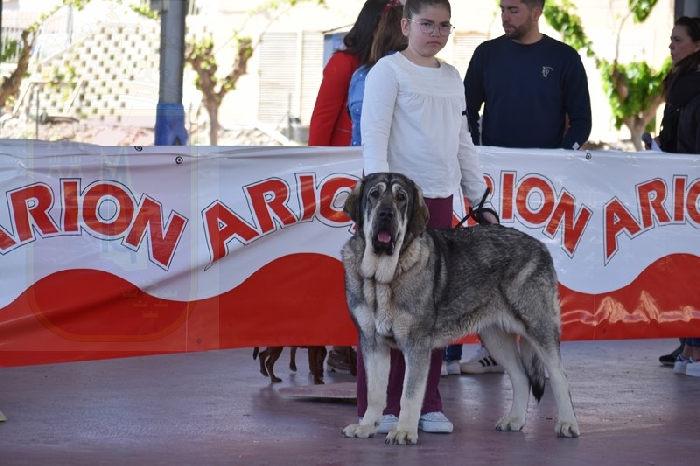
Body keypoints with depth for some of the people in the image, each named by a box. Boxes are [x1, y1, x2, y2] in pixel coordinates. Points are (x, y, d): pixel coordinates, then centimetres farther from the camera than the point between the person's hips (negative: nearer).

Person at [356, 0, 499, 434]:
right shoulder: (389, 70, -2)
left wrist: (482, 200, 18)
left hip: (440, 201, 6)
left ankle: (428, 404, 9)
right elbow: (374, 134, -10)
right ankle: (379, 407, -1)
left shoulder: (452, 77, 17)